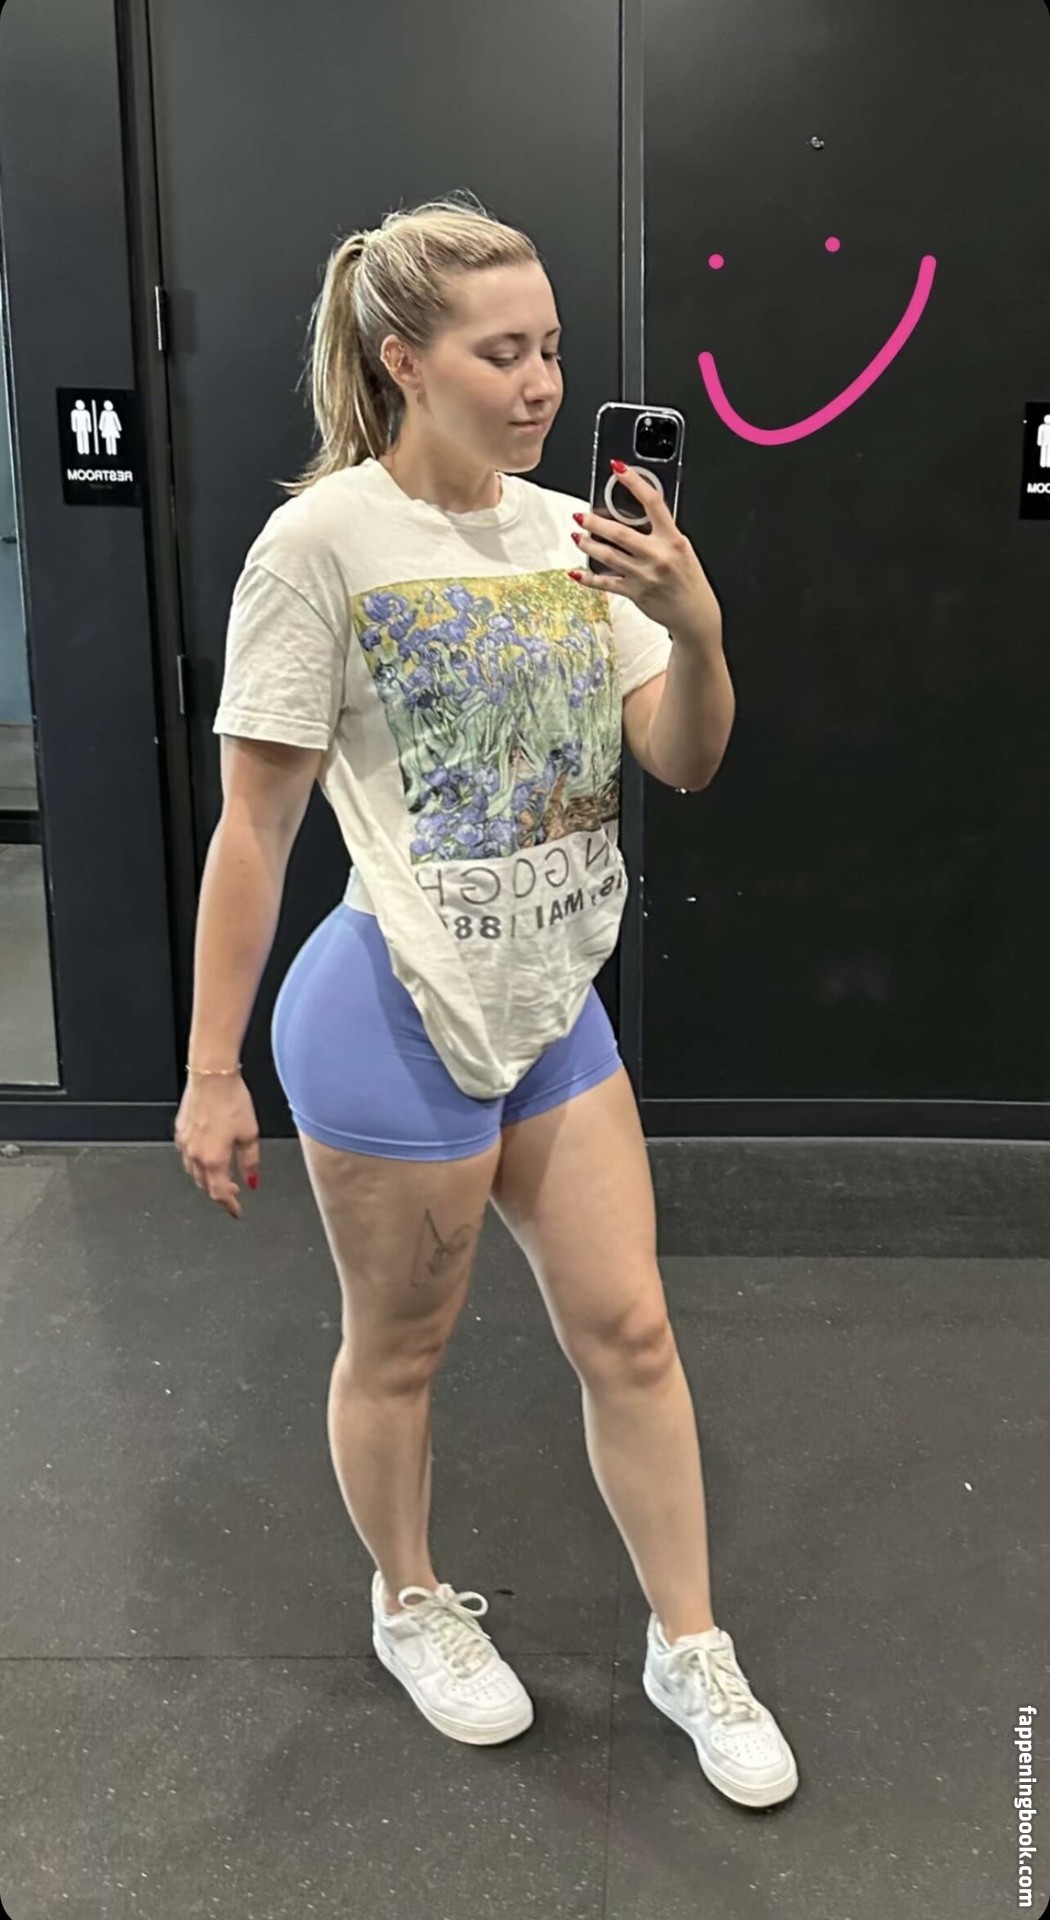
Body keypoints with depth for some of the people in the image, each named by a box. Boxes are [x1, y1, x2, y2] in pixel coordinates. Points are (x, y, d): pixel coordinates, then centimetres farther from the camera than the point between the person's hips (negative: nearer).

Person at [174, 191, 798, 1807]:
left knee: (628, 1330, 12)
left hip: (553, 1006, 6)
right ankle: (413, 1606, 42)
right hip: (396, 1017, -5)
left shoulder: (571, 531, 4)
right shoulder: (321, 542, -12)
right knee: (400, 1351, 14)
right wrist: (211, 1071, -8)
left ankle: (691, 1650, 32)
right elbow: (255, 826, -10)